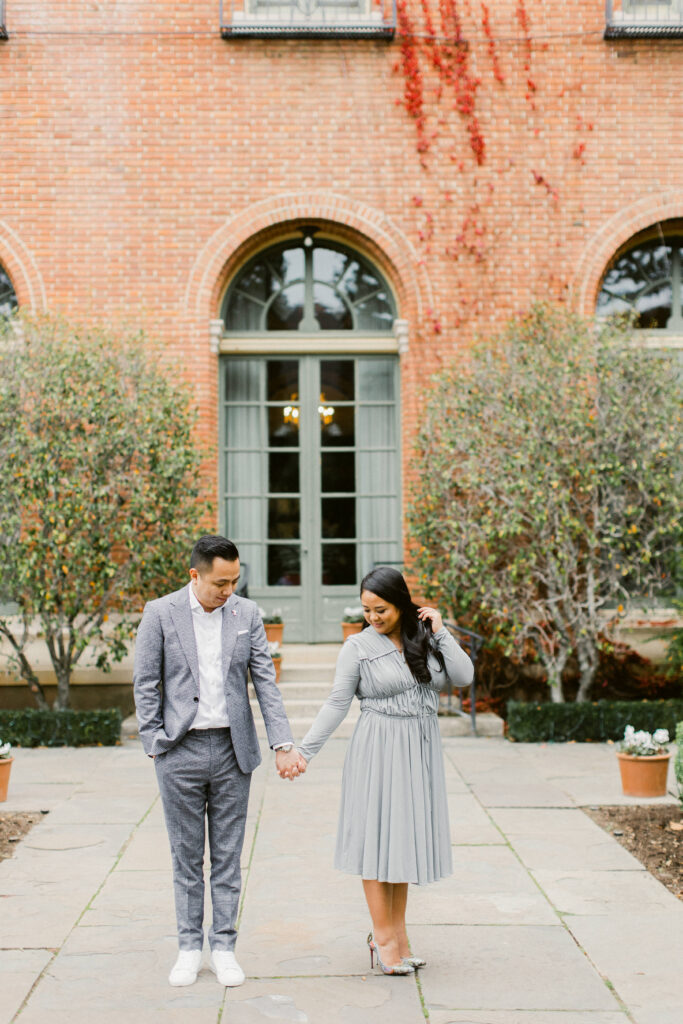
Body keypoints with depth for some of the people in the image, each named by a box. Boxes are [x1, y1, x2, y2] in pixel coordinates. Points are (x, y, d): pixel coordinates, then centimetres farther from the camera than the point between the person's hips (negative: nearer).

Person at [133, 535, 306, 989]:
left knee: (228, 854, 7)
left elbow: (266, 681, 1)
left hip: (232, 749, 1)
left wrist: (284, 744, -6)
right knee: (187, 854, 8)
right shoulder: (160, 614, -4)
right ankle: (189, 947, 20)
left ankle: (223, 947, 18)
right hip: (180, 750, -1)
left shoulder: (247, 614, 2)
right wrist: (155, 744, -6)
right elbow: (145, 683, 0)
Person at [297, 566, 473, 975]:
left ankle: (398, 931, 19)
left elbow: (464, 677, -3)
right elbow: (337, 704, -4)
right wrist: (304, 750, -10)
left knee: (406, 835, 10)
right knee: (377, 834, -2)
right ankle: (384, 935, 6)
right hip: (379, 749, -4)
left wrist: (440, 632, -6)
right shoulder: (358, 647, -5)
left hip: (421, 748, 4)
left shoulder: (426, 635, 5)